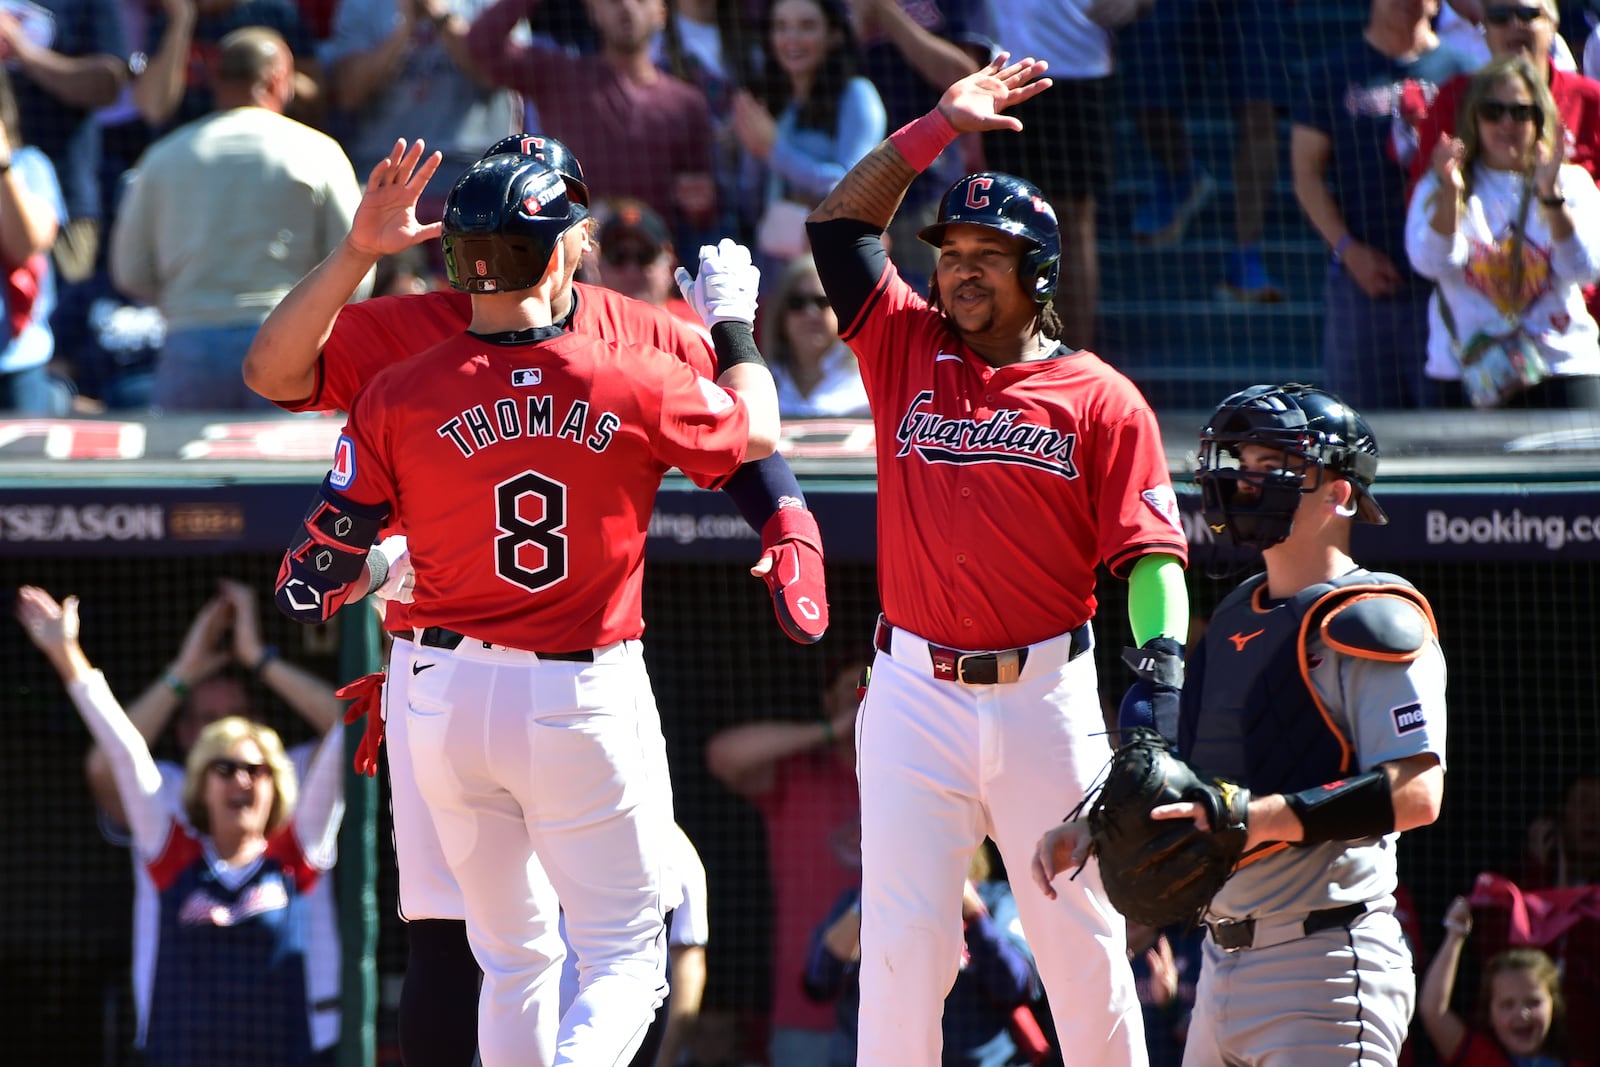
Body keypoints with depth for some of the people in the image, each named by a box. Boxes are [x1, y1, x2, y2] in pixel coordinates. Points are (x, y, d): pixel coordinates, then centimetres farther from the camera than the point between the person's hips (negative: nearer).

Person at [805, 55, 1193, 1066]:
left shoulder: (1100, 399, 1)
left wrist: (1159, 672, -17)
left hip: (1046, 690, -1)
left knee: (1082, 938, 3)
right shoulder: (908, 349, 9)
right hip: (917, 690, 1)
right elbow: (841, 223, 6)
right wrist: (940, 126, 0)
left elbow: (1150, 555, -3)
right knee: (902, 942, -3)